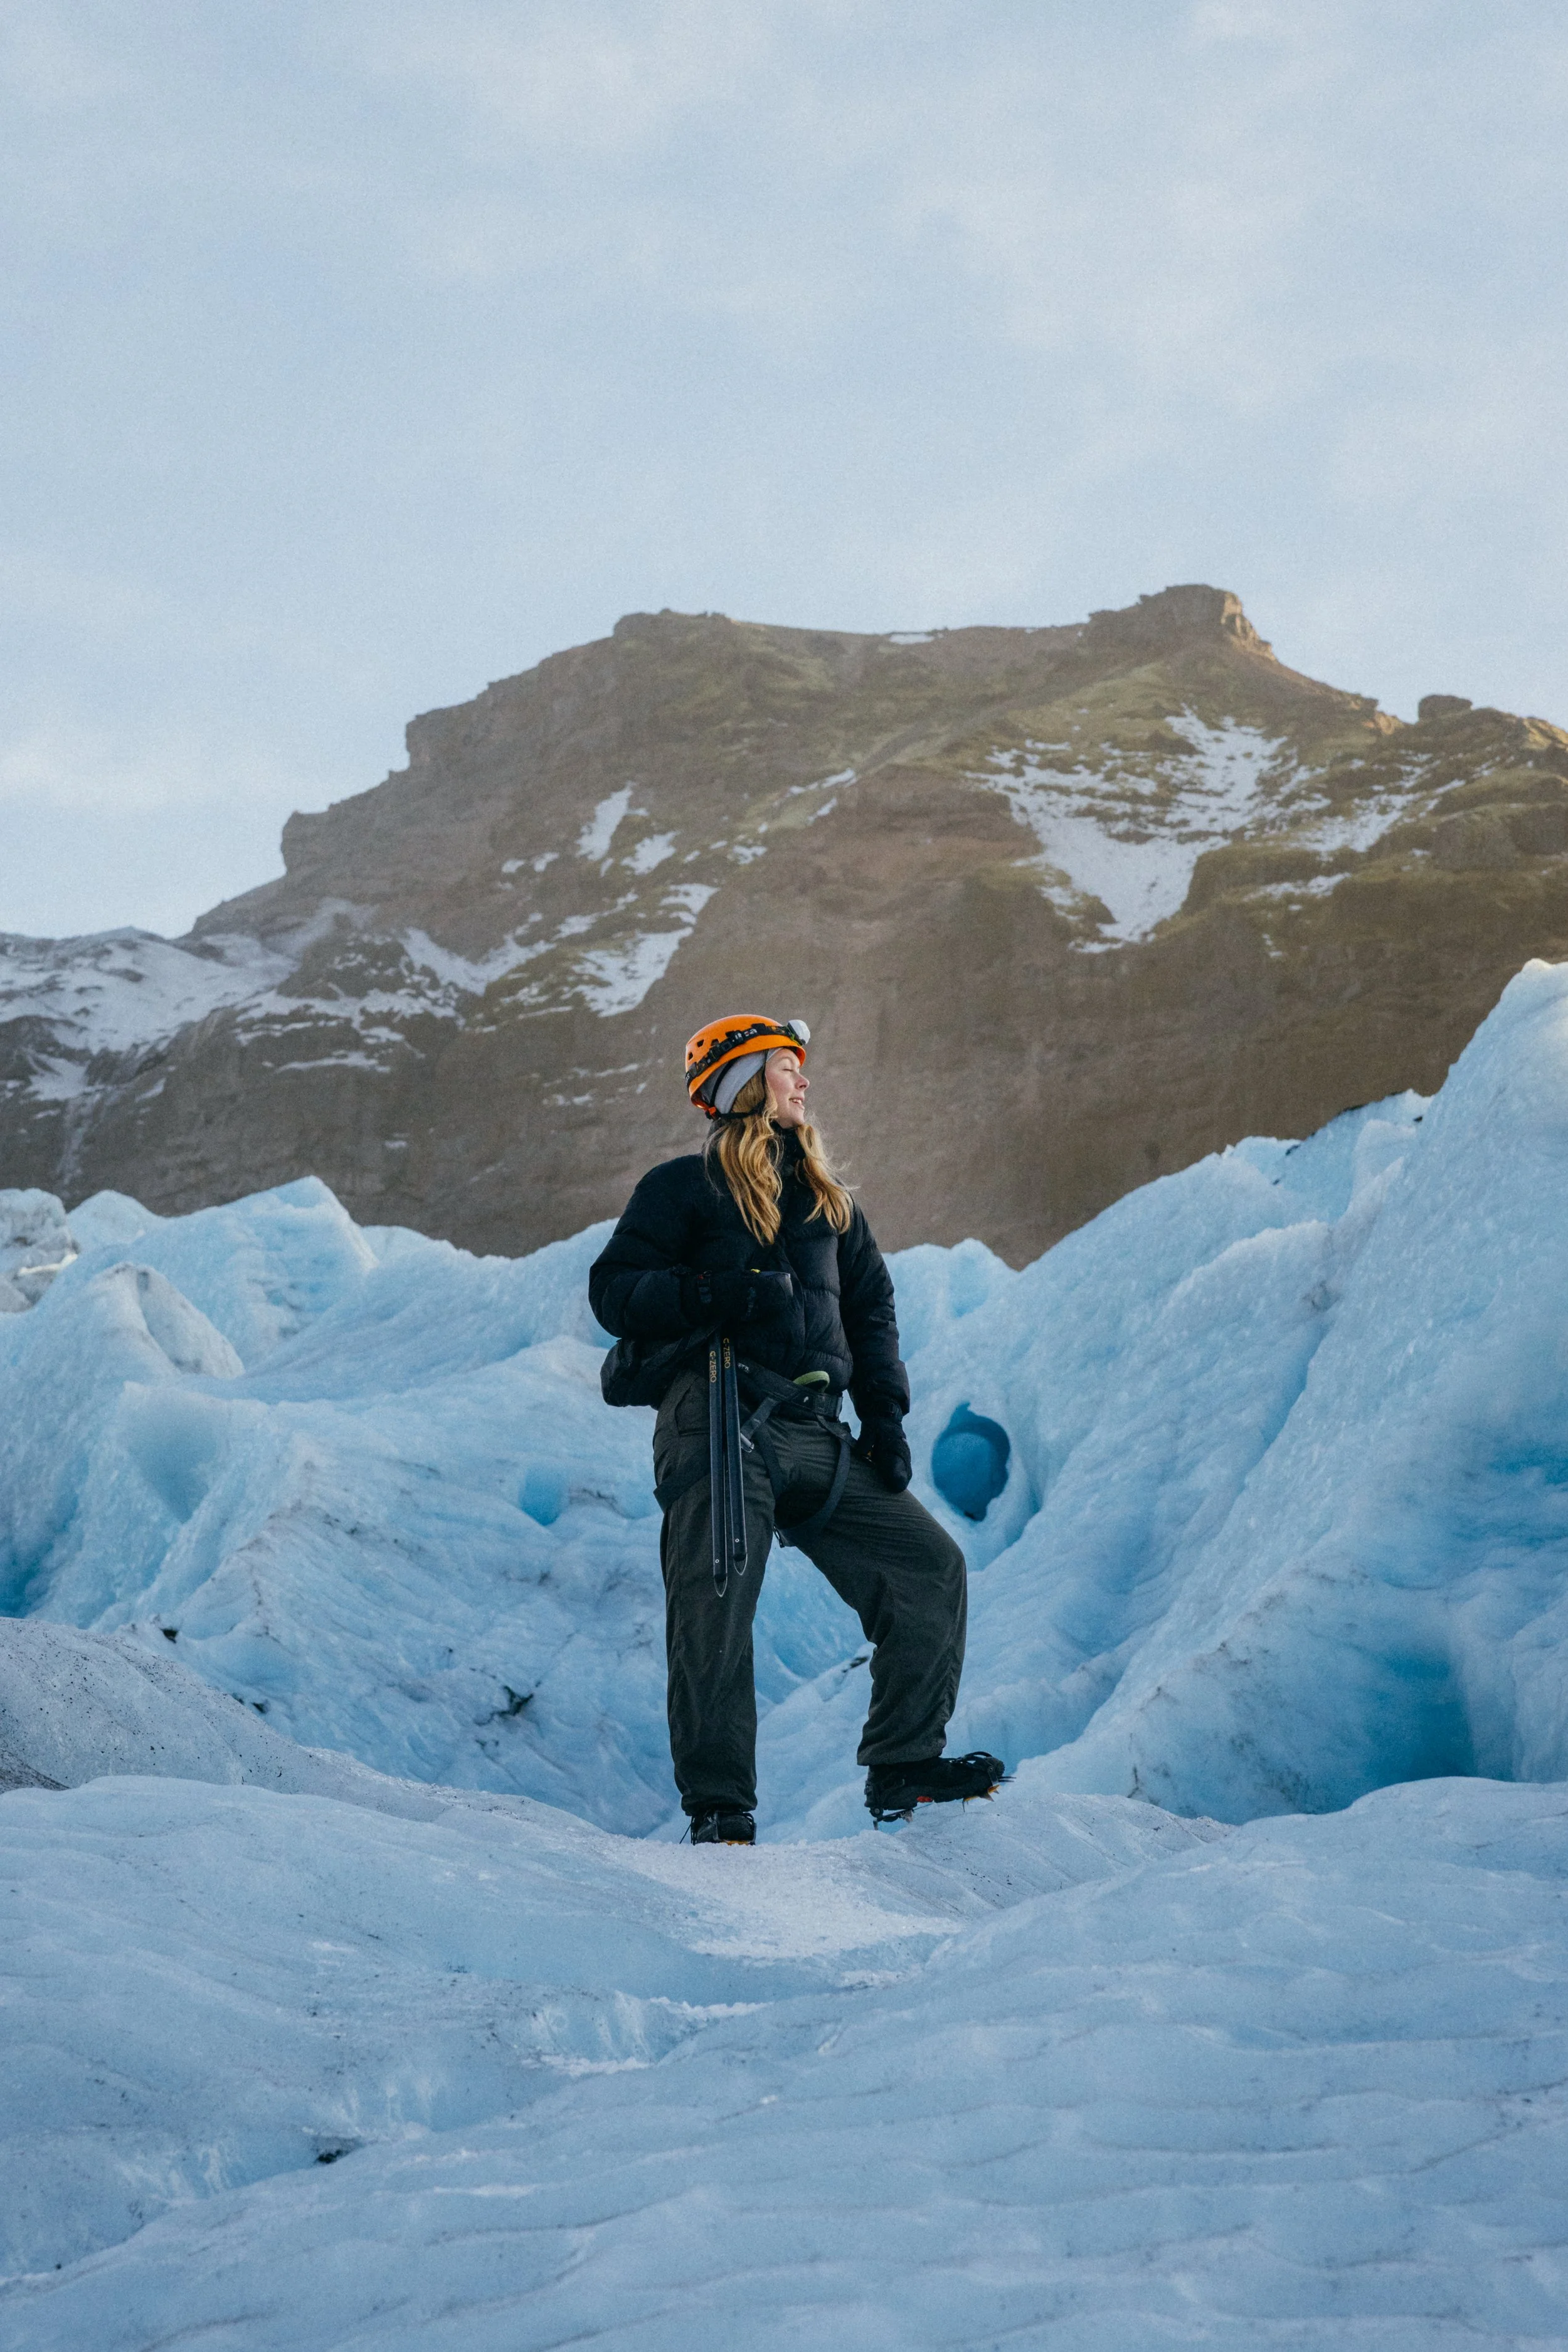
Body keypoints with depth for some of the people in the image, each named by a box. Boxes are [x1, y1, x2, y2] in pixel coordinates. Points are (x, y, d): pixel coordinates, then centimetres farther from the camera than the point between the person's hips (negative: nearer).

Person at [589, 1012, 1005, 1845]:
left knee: (931, 1566, -2)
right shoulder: (683, 1188, 7)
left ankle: (903, 1769, 5)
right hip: (720, 1422, -6)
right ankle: (719, 1809, -8)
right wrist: (706, 1292, -19)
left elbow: (871, 1307, 26)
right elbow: (613, 1290, -1)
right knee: (716, 1606, -15)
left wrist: (883, 1414, 12)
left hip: (814, 1435, 6)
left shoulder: (829, 1202, 25)